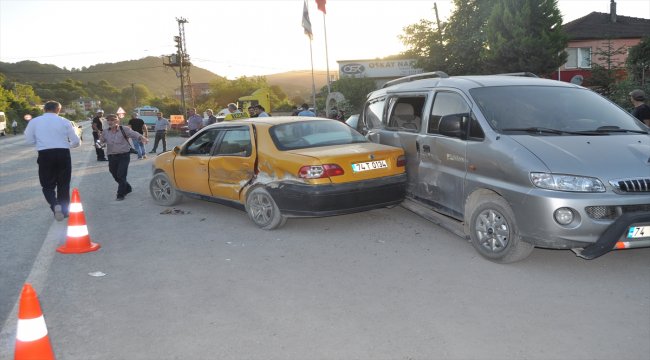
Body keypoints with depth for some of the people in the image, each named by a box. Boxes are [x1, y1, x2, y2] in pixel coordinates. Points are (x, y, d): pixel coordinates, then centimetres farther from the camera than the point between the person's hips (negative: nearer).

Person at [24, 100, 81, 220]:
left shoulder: (34, 121, 3)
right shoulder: (65, 121, 1)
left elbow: (29, 140, 7)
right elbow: (76, 141, 3)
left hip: (45, 155, 0)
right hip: (63, 154, 0)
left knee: (48, 185, 10)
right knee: (64, 184, 15)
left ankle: (55, 205, -15)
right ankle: (64, 211, 21)